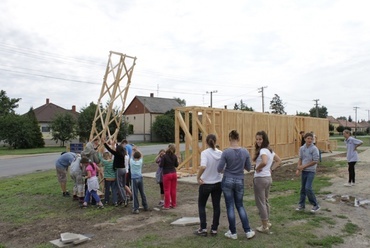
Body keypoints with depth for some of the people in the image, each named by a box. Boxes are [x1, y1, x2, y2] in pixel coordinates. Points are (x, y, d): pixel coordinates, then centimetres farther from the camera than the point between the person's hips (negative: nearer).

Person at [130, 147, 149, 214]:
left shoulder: (131, 161, -8)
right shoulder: (140, 161, -3)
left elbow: (132, 156, 12)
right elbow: (141, 155, 14)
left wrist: (134, 151, 25)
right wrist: (137, 150, 20)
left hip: (134, 179, -3)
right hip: (140, 178, 3)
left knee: (135, 194, -2)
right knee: (142, 193, 14)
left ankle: (136, 209, -1)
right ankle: (145, 206, 23)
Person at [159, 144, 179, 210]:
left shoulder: (164, 156, -14)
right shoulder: (175, 156, 0)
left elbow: (161, 165, -14)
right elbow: (176, 165, 8)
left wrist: (160, 162, 6)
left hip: (167, 174, -4)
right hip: (174, 174, 5)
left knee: (167, 190, 2)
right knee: (173, 190, 12)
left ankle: (167, 205, 6)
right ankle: (173, 204, 22)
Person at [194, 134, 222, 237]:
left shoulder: (205, 153, -16)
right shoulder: (220, 153, -4)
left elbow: (203, 167, -31)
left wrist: (198, 177, -18)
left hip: (206, 183, -3)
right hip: (218, 183, 4)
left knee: (201, 205, 13)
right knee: (216, 206, 13)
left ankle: (203, 229, 13)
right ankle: (214, 229, 19)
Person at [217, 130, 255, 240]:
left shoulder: (226, 152, -15)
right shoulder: (245, 151, -6)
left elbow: (219, 169, -12)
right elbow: (248, 168, 3)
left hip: (227, 181, -3)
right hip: (240, 182, 3)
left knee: (230, 207, 7)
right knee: (240, 206, 17)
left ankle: (233, 233, 16)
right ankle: (248, 231, 15)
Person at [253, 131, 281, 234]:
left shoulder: (263, 150, -19)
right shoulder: (270, 150, 9)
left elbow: (264, 162, -38)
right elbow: (278, 161, 19)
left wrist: (257, 168, -19)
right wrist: (271, 169, 11)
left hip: (260, 179, -9)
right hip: (268, 178, 9)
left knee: (260, 202, 2)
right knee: (265, 201, 21)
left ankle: (265, 227, 11)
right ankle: (267, 222, 33)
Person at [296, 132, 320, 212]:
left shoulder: (314, 149, -13)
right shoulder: (302, 148, 3)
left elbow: (315, 161, -13)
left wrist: (303, 166, -13)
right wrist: (298, 169, 1)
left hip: (311, 171, -5)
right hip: (303, 171, 5)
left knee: (308, 188, -12)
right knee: (303, 188, 12)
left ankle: (316, 205, 4)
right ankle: (302, 205, 24)